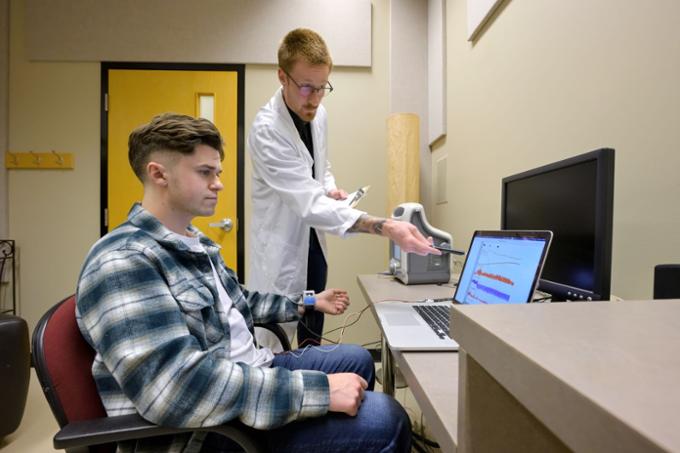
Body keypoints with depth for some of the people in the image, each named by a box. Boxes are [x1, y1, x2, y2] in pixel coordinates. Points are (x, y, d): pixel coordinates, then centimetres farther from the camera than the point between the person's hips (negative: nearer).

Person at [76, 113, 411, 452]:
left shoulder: (195, 242, 10)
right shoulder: (123, 262, -22)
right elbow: (182, 389, -33)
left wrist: (306, 304, 24)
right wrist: (319, 390, -32)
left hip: (247, 374, 10)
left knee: (357, 359, 19)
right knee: (380, 420, -19)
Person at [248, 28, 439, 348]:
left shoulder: (318, 115, 0)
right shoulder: (267, 129, -24)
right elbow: (309, 203, -32)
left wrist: (329, 188, -5)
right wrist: (385, 227, -42)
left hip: (313, 242, 7)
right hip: (282, 247, -6)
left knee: (313, 336, 18)